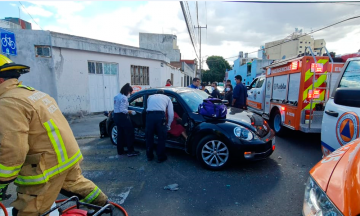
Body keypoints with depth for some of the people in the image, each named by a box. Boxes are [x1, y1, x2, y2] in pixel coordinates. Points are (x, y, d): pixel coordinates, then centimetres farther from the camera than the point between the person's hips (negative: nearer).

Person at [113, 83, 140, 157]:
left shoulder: (116, 96, 12)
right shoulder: (124, 97, -16)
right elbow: (122, 110, -22)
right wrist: (131, 111, -13)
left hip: (116, 116, 10)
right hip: (122, 116, -10)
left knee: (120, 134, 15)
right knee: (130, 133, -2)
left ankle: (120, 151, 23)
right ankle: (130, 151, 2)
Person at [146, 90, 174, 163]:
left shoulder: (150, 97, 32)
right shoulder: (167, 98, 25)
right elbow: (171, 114, 18)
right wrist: (168, 126, 27)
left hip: (149, 115, 3)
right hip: (160, 116, -2)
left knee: (149, 137, 16)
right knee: (161, 137, 10)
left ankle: (149, 156, 31)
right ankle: (160, 157, 19)